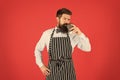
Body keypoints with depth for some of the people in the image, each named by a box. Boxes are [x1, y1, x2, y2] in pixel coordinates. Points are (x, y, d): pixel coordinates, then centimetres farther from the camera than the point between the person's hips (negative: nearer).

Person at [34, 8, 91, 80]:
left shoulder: (73, 34, 0)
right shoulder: (47, 33, 3)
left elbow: (87, 48, -3)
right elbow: (38, 49, 16)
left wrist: (80, 34, -15)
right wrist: (41, 65, 6)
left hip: (68, 71, 0)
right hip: (52, 71, 1)